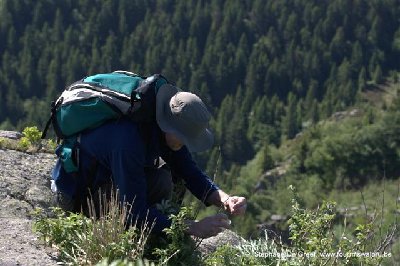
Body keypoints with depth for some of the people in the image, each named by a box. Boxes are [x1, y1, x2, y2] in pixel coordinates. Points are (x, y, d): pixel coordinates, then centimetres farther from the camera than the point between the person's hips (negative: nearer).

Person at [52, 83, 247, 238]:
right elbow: (135, 211, -35)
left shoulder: (168, 131, -12)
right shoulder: (129, 141, -38)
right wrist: (194, 228, -34)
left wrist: (225, 200, -22)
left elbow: (192, 174, -3)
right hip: (76, 194, -9)